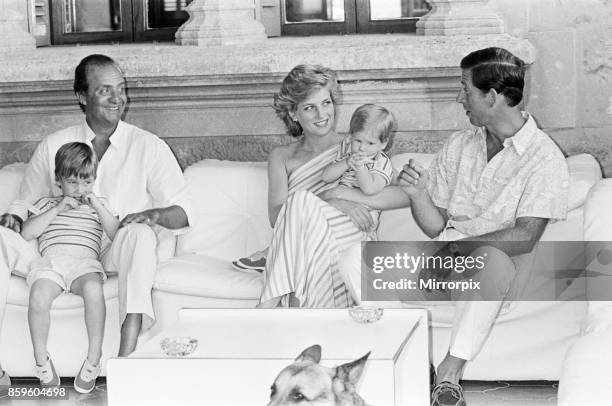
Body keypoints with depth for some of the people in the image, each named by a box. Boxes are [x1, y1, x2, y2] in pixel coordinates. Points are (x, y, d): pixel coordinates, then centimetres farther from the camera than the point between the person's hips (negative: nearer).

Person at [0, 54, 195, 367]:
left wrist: (157, 215, -20)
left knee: (139, 233, -36)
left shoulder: (148, 147, 6)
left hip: (118, 257, -2)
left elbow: (184, 212, 3)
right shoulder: (52, 147, 13)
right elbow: (27, 204, 22)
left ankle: (126, 359, -49)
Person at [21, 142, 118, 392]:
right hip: (51, 261, 0)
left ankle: (94, 359, -28)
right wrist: (57, 209, 1)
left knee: (93, 288, -38)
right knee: (39, 294, -35)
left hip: (85, 261, 0)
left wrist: (98, 208, 1)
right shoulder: (47, 205, 24)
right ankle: (41, 360, -18)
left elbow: (117, 235, 11)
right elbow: (26, 233, 7)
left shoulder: (97, 206, 25)